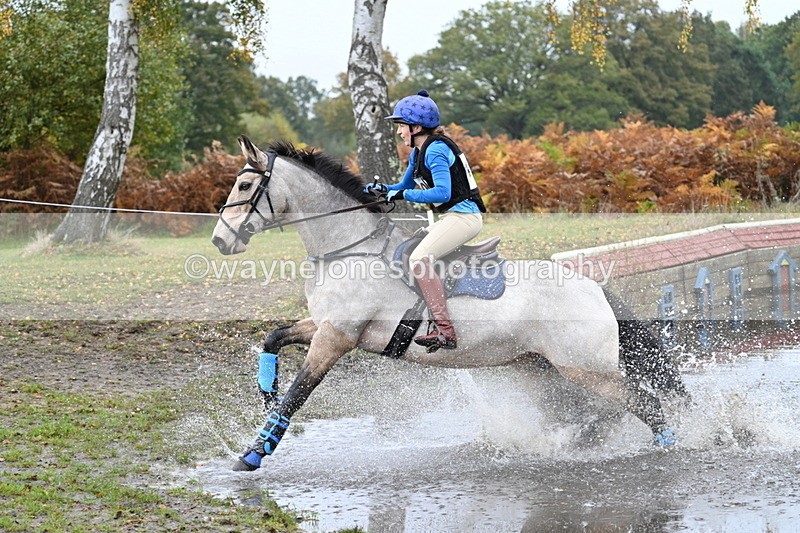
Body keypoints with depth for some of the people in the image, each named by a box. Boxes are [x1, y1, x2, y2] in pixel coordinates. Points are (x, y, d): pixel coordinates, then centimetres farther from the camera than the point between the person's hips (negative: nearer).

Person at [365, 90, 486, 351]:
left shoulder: (436, 150, -17)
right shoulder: (417, 153, 13)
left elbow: (442, 193, -27)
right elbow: (404, 187, 25)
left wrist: (404, 195, -21)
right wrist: (381, 189, 5)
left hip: (463, 215, -11)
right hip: (450, 217, 11)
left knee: (419, 259, -25)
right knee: (412, 256, 22)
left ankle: (444, 332, -28)